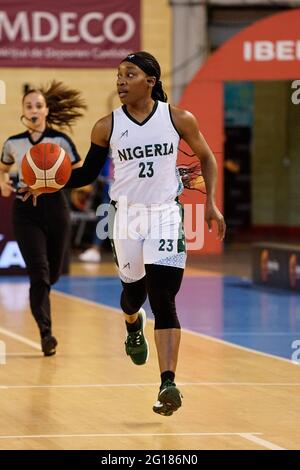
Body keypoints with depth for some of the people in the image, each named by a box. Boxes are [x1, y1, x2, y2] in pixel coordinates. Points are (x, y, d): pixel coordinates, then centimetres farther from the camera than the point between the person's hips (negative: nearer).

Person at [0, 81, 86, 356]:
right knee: (39, 271, -14)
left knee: (53, 273, 11)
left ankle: (38, 299, 46)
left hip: (55, 208, 0)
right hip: (25, 211, 0)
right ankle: (46, 333, -17)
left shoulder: (60, 140, -3)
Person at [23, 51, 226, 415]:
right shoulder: (107, 127, -1)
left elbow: (206, 158, 11)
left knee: (163, 300, -13)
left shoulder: (179, 119, -4)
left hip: (166, 215, -2)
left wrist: (212, 204, 3)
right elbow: (87, 173, 10)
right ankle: (133, 324, 56)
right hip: (126, 217, 2)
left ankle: (168, 384, -20)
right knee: (134, 290, 16)